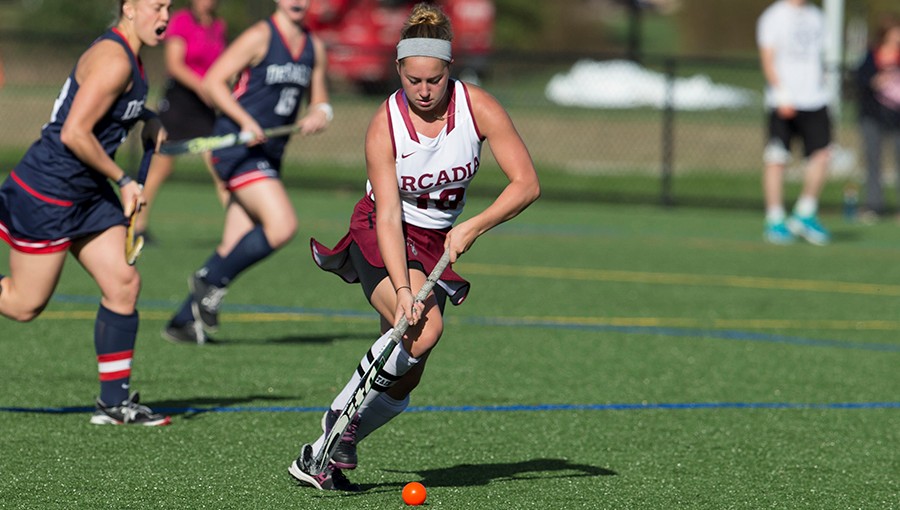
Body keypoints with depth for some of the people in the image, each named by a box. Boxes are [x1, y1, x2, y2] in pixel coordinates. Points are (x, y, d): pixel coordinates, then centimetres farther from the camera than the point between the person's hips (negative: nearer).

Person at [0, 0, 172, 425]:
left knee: (123, 283, 0)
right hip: (44, 194, -10)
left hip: (88, 195, 10)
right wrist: (123, 181, -16)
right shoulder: (113, 60, -21)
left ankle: (114, 400, 5)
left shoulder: (128, 56, 9)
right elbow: (74, 134, -26)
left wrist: (147, 117, 14)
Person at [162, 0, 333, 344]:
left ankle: (184, 321, 12)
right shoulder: (260, 37, -8)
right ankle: (211, 279, -6)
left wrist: (319, 115, -3)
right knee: (282, 225, -22)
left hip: (268, 156, 7)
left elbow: (320, 102, 22)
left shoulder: (314, 48, 13)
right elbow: (213, 81, -10)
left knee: (236, 247, 3)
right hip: (237, 148, -7)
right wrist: (246, 121, -21)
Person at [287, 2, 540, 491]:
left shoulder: (478, 108, -14)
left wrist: (470, 228, -26)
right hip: (381, 237, -4)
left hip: (438, 245, 4)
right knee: (424, 328, -32)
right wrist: (402, 290, -36)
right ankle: (341, 418, -15)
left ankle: (321, 455, 11)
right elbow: (388, 216, -25)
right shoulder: (385, 125, -20)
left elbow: (526, 183, -15)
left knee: (404, 380, -3)